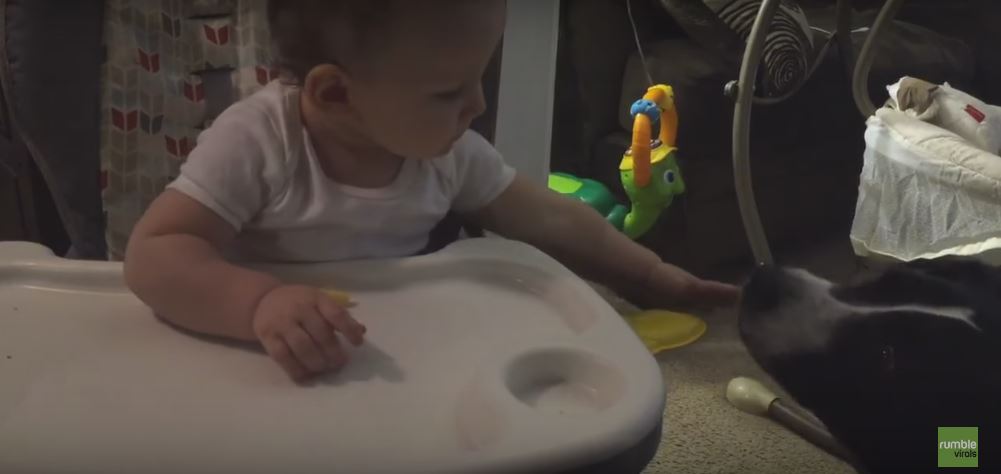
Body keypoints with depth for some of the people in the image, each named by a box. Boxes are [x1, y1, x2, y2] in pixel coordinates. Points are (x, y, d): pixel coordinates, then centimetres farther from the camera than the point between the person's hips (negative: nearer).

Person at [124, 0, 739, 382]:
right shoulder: (256, 143, -21)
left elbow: (549, 221, 6)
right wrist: (261, 301, -44)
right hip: (265, 383, -3)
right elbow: (155, 255, -27)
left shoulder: (450, 152, -6)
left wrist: (655, 278, 6)